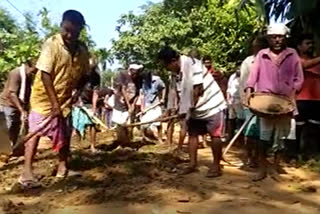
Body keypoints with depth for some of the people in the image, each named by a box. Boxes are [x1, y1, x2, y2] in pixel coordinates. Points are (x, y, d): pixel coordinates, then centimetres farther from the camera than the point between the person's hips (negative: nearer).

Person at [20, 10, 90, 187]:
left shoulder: (82, 50, -4)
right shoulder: (52, 44, -19)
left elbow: (83, 75, 8)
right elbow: (45, 74, -22)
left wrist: (77, 93, -7)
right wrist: (54, 103, -24)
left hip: (65, 99, 5)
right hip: (44, 96, -5)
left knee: (65, 135, 8)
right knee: (35, 132, -5)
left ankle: (63, 167, 21)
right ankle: (27, 171, -3)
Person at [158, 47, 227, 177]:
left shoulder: (191, 63, -22)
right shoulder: (180, 71, 5)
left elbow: (198, 88, -23)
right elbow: (184, 93, 10)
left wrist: (191, 107, -12)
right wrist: (182, 110, 5)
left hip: (211, 104, -9)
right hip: (196, 108, 9)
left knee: (215, 135, 0)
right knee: (192, 134, 10)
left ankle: (216, 166, 9)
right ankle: (192, 164, 19)